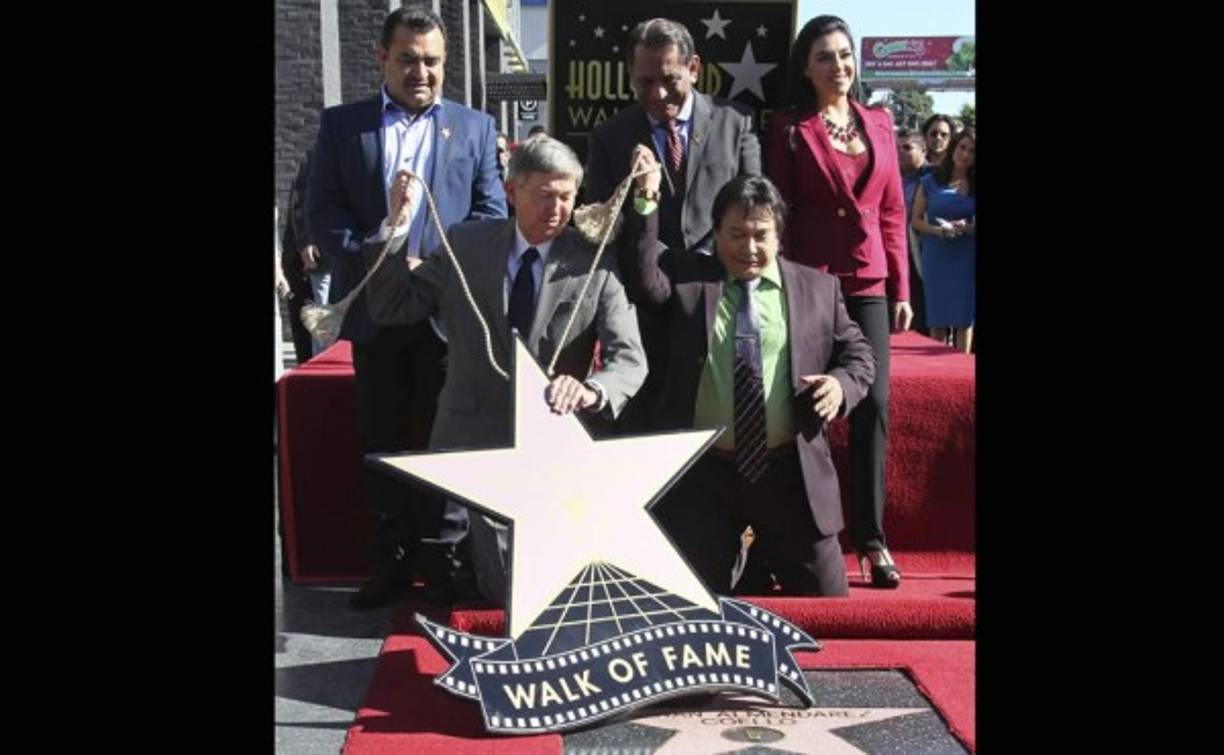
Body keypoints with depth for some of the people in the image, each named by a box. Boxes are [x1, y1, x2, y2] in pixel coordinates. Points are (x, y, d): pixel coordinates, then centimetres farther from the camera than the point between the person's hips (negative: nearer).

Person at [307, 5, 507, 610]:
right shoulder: (341, 125, 8)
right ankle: (390, 562, 18)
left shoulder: (476, 128, 9)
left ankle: (445, 560, 15)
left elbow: (491, 214, 2)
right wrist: (376, 262, -14)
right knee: (382, 441, 7)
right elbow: (322, 211, 1)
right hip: (374, 309, 1)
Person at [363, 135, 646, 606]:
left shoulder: (596, 265, -4)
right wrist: (393, 230, -11)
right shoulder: (465, 245, 1)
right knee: (502, 594, -3)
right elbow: (392, 309, 3)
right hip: (474, 439, 0)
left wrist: (591, 390, -35)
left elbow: (630, 359, -12)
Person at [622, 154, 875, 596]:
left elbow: (857, 353, 12)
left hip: (791, 473, 1)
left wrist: (841, 382, -9)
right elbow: (646, 276, -14)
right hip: (701, 474, 0)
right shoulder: (686, 277, 4)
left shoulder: (818, 288, 6)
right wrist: (646, 202, -22)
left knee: (825, 604, 9)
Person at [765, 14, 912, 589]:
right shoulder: (790, 128, 2)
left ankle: (870, 537, 6)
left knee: (873, 404, -2)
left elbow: (892, 211, 13)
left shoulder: (879, 125, 12)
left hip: (868, 283, 3)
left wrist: (900, 289, 8)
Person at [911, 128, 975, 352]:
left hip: (967, 257, 0)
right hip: (936, 256, 0)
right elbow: (916, 220, 5)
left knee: (964, 318, 2)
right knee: (937, 319, 4)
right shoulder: (931, 181, 3)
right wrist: (936, 230, -13)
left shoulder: (974, 185, 4)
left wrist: (967, 228, -15)